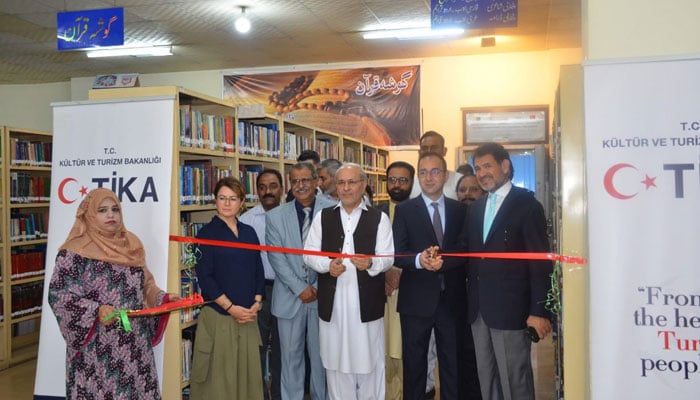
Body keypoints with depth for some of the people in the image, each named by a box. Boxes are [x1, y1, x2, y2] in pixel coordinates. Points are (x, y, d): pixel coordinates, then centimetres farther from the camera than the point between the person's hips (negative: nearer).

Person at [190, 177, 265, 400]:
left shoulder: (249, 232, 11)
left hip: (248, 316, 5)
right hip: (218, 315, -4)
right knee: (219, 375, 1)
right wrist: (231, 307, -13)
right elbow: (204, 276, -9)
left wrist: (257, 302, -2)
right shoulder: (207, 233, -4)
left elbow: (258, 270, 13)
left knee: (248, 371, 7)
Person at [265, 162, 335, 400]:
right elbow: (276, 258, -3)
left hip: (323, 294, -1)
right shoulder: (275, 216, 2)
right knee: (291, 355, 10)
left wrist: (319, 287, -9)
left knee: (321, 354, 10)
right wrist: (300, 289, -9)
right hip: (290, 297, 1)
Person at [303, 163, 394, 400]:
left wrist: (370, 263, -27)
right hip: (332, 301, 2)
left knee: (369, 361, 8)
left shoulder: (379, 218, 3)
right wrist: (328, 265, -16)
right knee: (336, 361, 12)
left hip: (367, 301, -2)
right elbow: (309, 255, 4)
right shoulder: (322, 217, 9)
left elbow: (387, 257, -6)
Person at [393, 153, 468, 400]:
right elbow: (396, 254, -7)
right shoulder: (404, 210, 0)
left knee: (453, 363, 12)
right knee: (414, 363, 10)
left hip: (452, 299, 2)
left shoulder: (460, 210, 6)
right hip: (417, 300, -2)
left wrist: (441, 260, -21)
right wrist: (419, 259, -27)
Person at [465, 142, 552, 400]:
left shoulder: (527, 204, -7)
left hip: (510, 308, -6)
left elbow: (540, 261, -11)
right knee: (486, 378, 15)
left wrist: (539, 310, -15)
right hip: (479, 308, 7)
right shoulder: (476, 208, 14)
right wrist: (471, 298, 3)